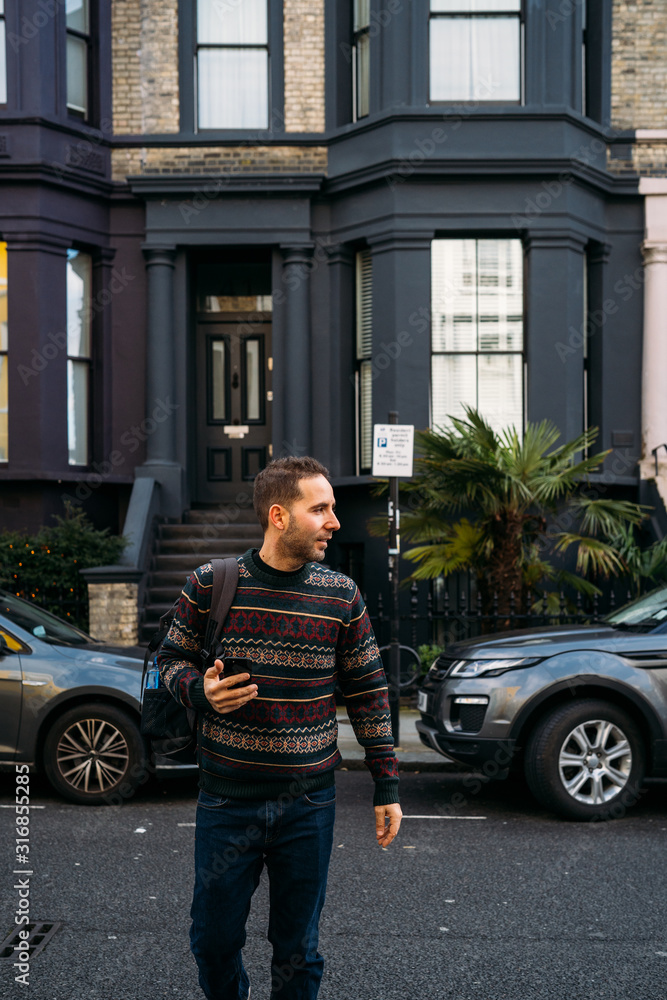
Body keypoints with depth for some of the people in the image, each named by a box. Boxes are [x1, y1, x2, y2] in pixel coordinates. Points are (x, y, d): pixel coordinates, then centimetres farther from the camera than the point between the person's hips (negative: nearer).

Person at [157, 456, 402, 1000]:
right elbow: (172, 659, 7)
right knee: (214, 940, 14)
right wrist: (200, 690, -15)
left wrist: (387, 786, 4)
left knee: (298, 949, 12)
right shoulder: (211, 584, -6)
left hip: (308, 805, 1)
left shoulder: (341, 595, -2)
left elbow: (369, 692, 4)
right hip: (226, 798, 0)